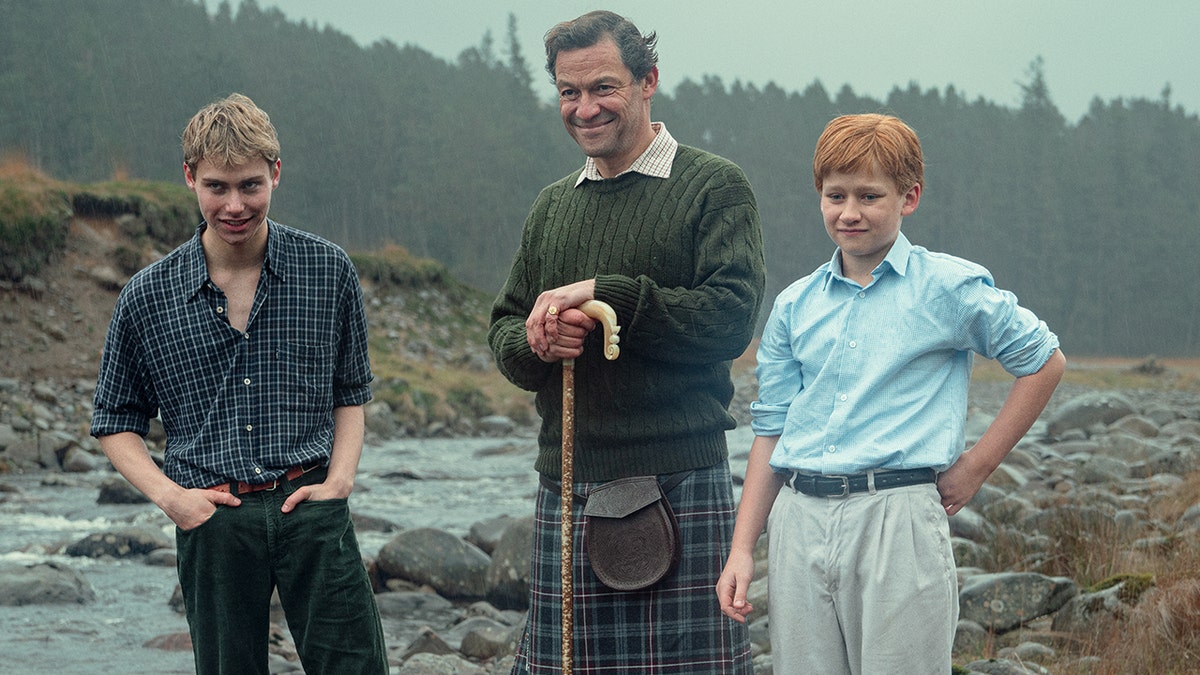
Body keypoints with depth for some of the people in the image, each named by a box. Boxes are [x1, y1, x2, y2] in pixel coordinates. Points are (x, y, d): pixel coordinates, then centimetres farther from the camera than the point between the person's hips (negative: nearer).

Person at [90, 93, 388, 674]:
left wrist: (339, 480, -2)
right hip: (213, 523, 0)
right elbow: (116, 422, 10)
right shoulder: (147, 298, 1)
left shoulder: (329, 271, 3)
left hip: (311, 511, 0)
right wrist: (169, 495, -5)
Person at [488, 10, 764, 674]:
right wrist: (535, 343, -5)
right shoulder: (552, 207, 19)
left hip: (679, 486, -5)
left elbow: (731, 316, -13)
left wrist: (604, 293, -14)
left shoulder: (714, 186, 0)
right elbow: (504, 329, 19)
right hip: (565, 488, 5)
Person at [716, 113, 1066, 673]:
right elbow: (771, 430, 14)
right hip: (800, 519, 4)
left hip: (897, 516, -4)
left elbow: (1044, 362, 8)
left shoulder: (948, 288, 1)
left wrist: (976, 466, 3)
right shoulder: (794, 306, 12)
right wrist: (742, 549, 7)